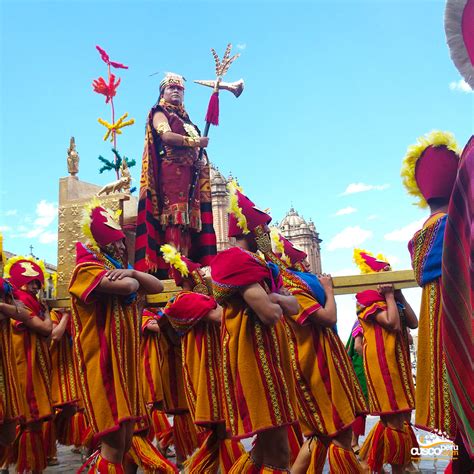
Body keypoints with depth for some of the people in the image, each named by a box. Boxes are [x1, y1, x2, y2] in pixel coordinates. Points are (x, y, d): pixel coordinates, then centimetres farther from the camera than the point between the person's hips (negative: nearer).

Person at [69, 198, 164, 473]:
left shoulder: (118, 270, 19)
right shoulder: (87, 269, -8)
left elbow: (158, 287, 10)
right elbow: (126, 286, -25)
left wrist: (132, 272, -7)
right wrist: (133, 278, -2)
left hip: (126, 362, 9)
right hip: (103, 363, -9)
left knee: (127, 440, 13)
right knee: (115, 445, -9)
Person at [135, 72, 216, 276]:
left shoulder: (185, 118, 31)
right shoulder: (159, 113, 10)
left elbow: (197, 151, 26)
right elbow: (166, 136, -11)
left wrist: (202, 160, 3)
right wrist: (196, 141, -8)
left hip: (189, 174, 7)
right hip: (171, 171, -7)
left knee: (189, 218, -3)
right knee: (174, 214, -19)